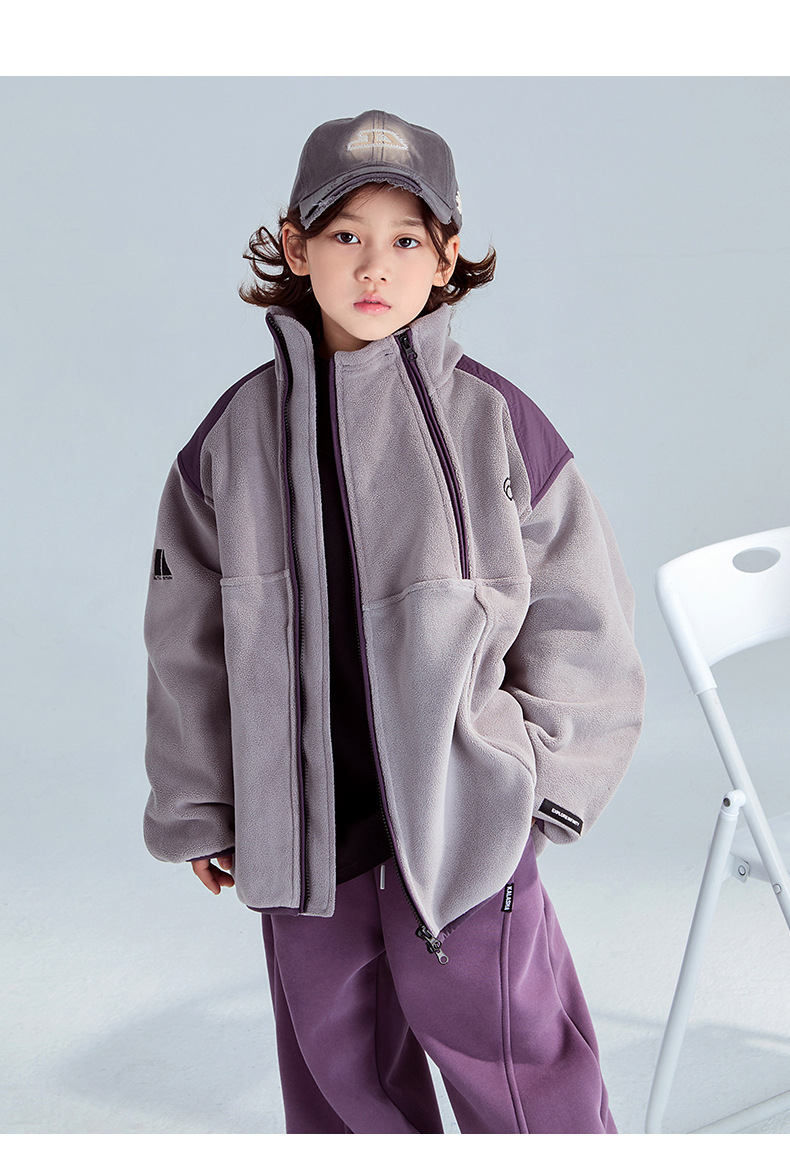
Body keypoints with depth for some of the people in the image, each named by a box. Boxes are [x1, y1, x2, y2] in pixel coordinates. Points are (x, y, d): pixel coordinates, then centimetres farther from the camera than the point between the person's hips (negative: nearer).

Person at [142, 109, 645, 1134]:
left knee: (507, 1051, 8)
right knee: (338, 1070, 18)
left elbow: (579, 613, 0)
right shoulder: (234, 438, -1)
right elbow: (192, 639, 6)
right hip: (300, 827, 3)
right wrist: (202, 810, 9)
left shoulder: (493, 420, -7)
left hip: (465, 817, -2)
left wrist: (545, 780, -2)